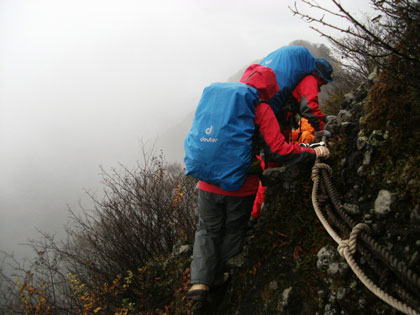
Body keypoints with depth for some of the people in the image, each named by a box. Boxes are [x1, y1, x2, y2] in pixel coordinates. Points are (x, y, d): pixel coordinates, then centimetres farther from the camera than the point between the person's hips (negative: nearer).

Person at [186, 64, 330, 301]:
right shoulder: (261, 109, -11)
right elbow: (278, 150, -17)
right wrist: (313, 153, -6)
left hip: (209, 183, 3)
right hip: (241, 187, -3)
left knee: (207, 230, 17)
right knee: (233, 232, 18)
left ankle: (200, 281, 6)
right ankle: (221, 279, 30)